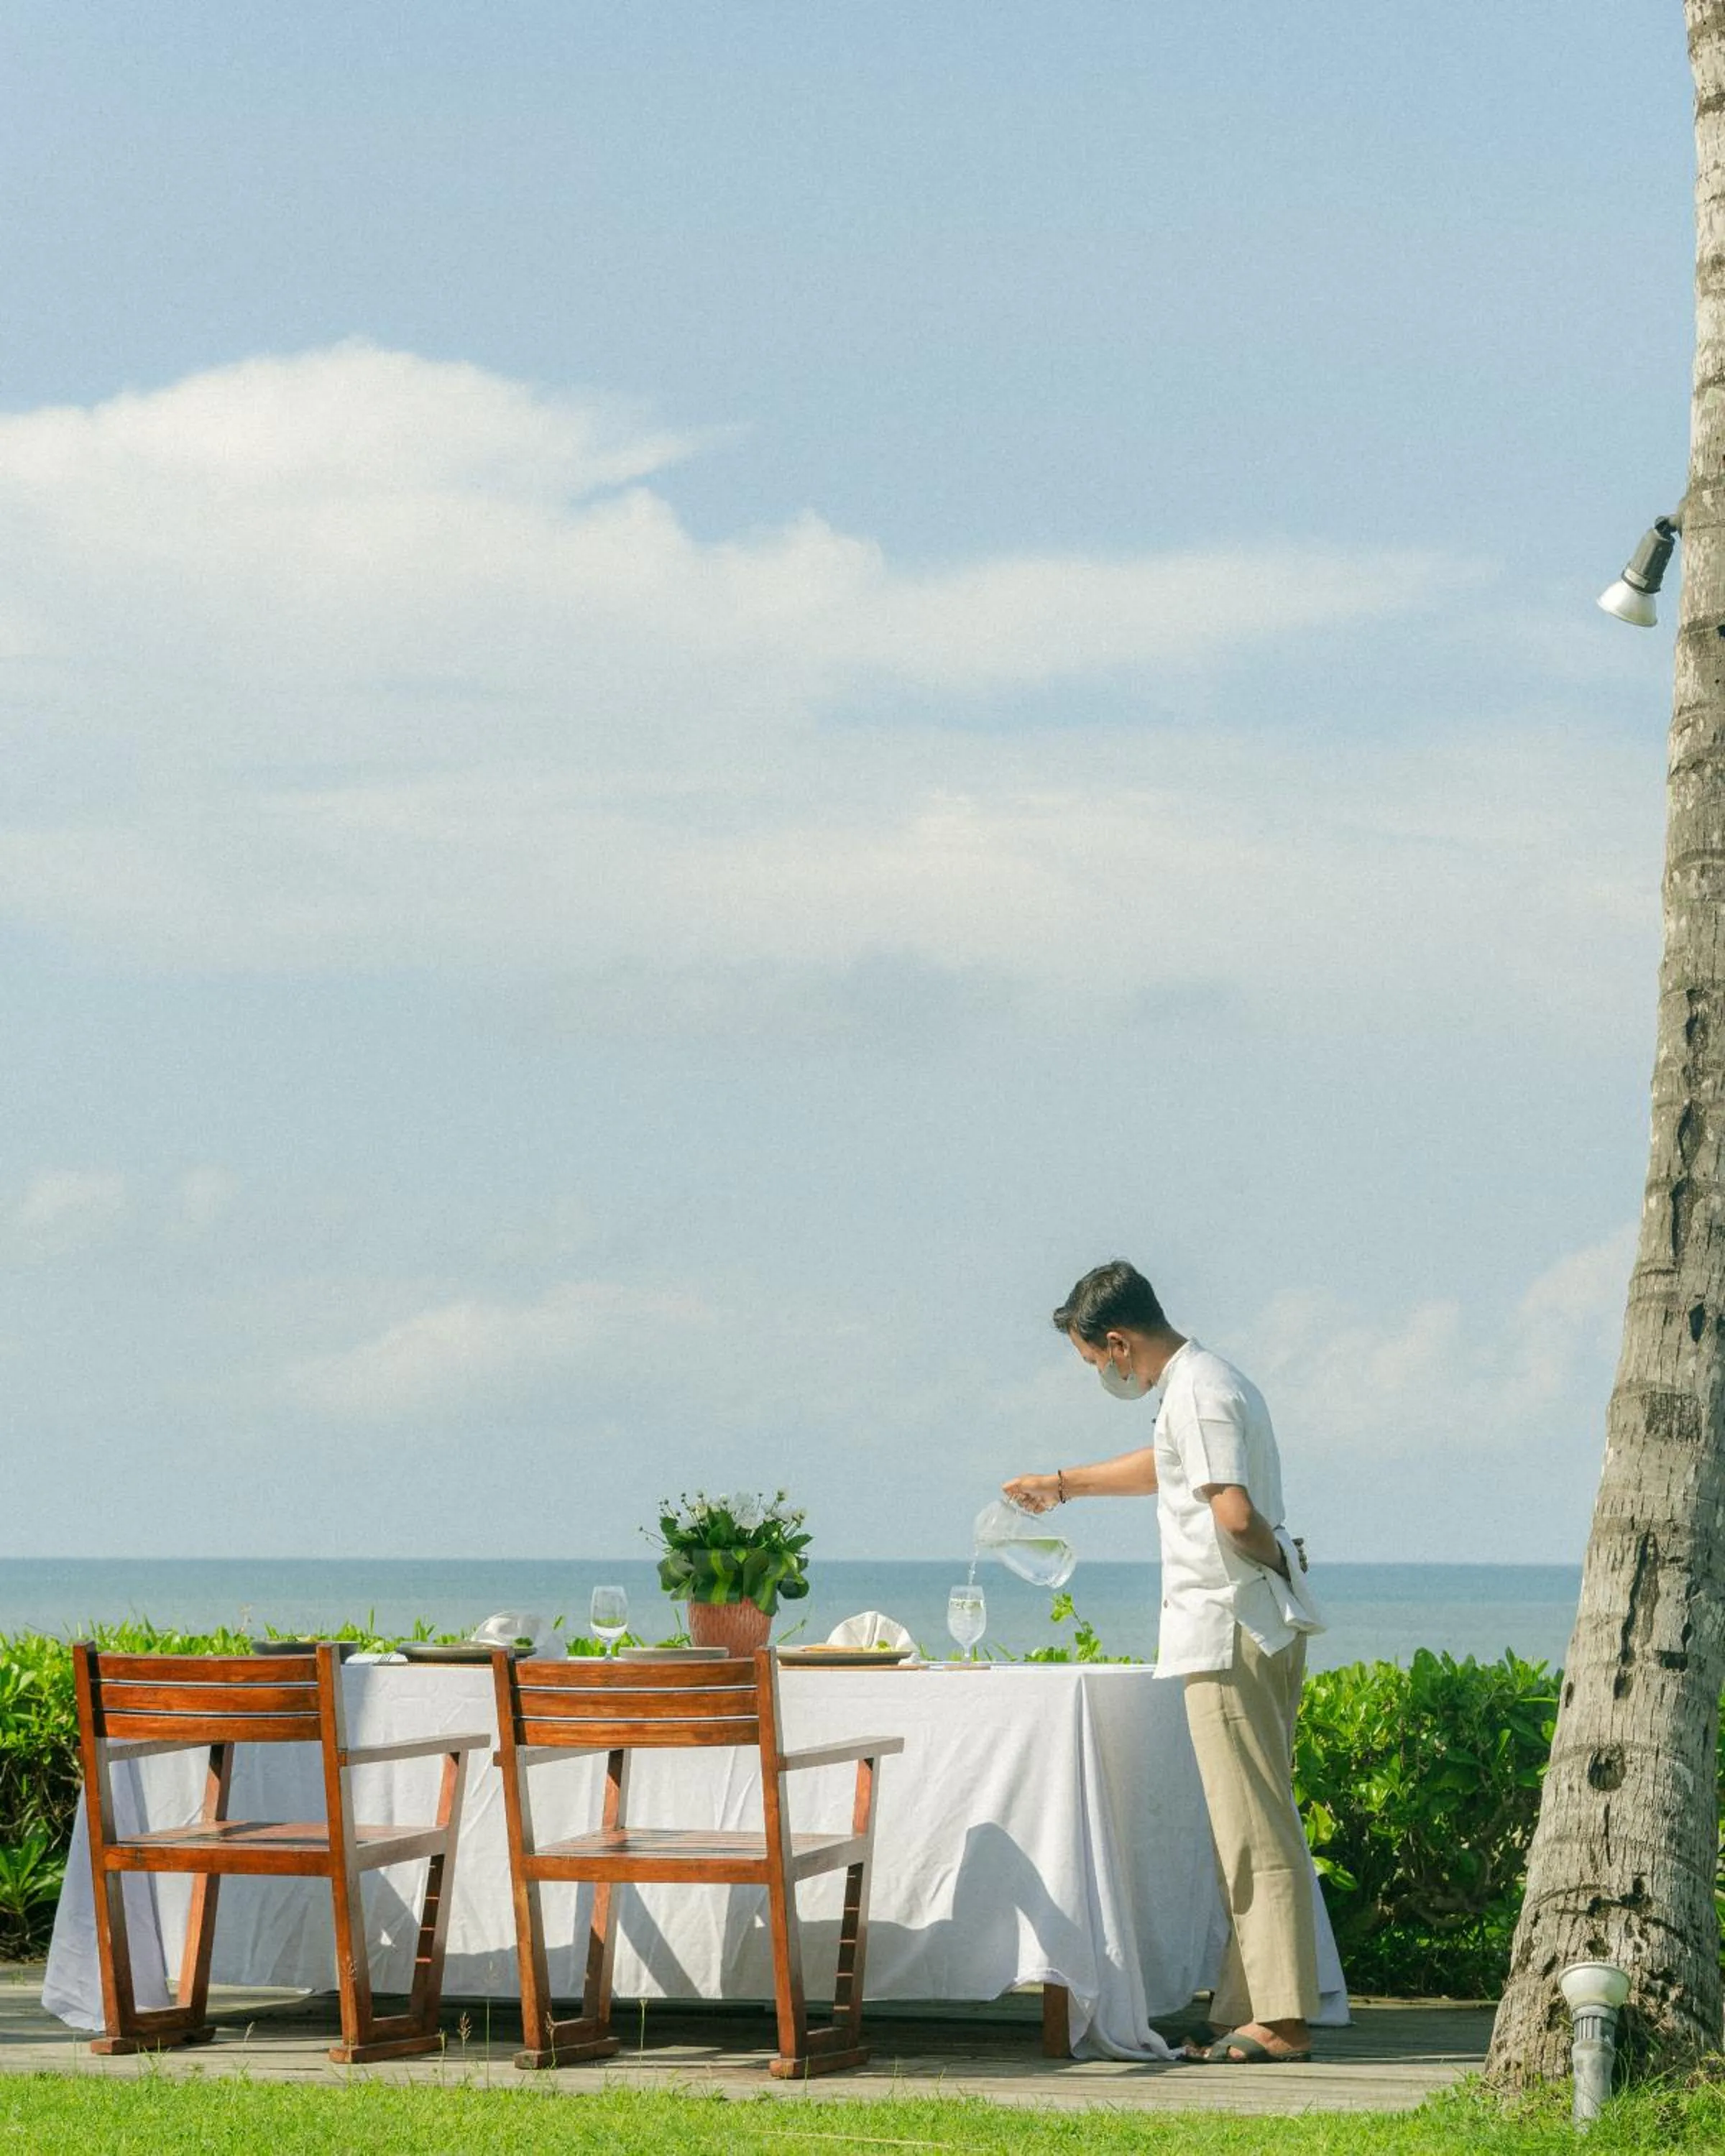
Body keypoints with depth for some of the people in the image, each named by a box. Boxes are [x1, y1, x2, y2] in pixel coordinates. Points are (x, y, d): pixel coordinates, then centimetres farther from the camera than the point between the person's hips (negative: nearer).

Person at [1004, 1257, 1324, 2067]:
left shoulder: (1195, 1394, -13)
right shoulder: (1208, 1381, 19)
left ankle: (1280, 2020, -10)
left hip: (1230, 1634, -10)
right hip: (1256, 1631, 10)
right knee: (1251, 1827, 9)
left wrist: (1278, 1563, -5)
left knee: (1255, 1831, -9)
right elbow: (1164, 1466, 39)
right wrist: (1062, 1483, 47)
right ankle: (1246, 2012, 10)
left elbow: (1235, 1514, -24)